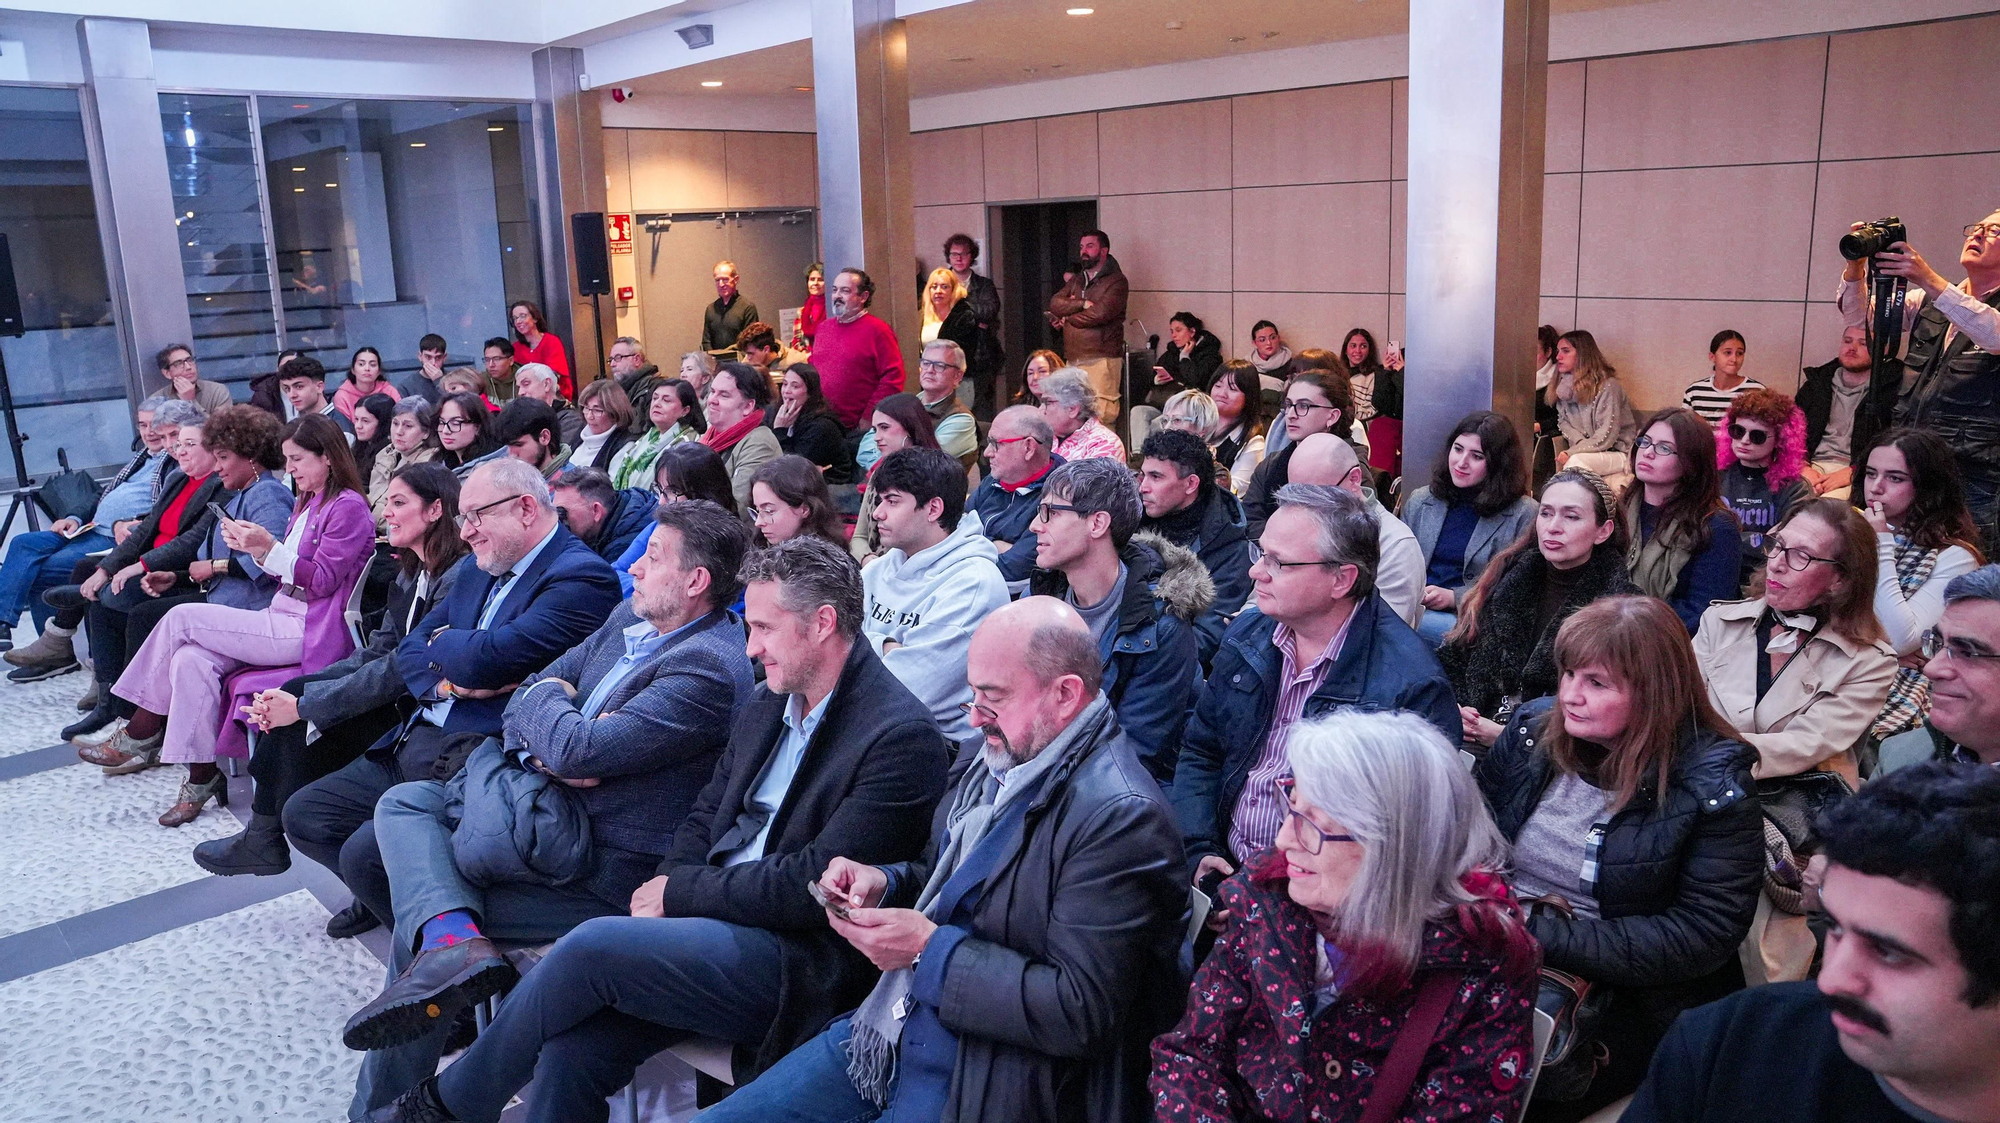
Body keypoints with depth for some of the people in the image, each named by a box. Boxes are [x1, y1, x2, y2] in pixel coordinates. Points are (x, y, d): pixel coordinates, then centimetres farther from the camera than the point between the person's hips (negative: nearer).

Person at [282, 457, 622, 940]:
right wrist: (445, 680, -8)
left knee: (365, 853, -21)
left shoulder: (581, 577, -15)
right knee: (302, 815, 9)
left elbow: (485, 659, -24)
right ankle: (382, 895, 29)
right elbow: (410, 648, 16)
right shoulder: (480, 572, 16)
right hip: (410, 745, 10)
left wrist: (442, 642, -1)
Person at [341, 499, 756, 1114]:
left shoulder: (709, 669, -21)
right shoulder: (629, 619, 9)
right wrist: (548, 752, -9)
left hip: (605, 861, -9)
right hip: (549, 805, 9)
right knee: (403, 801, 1)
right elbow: (522, 699, 12)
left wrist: (549, 695, -4)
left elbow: (578, 749, -25)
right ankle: (447, 936, -16)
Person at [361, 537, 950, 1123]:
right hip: (717, 922, 7)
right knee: (574, 1047, -15)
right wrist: (665, 888, -3)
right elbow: (706, 815, 18)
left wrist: (681, 892, -10)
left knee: (595, 944, -21)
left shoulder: (902, 736, -15)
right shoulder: (767, 702, 12)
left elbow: (815, 886, -17)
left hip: (798, 963, -7)